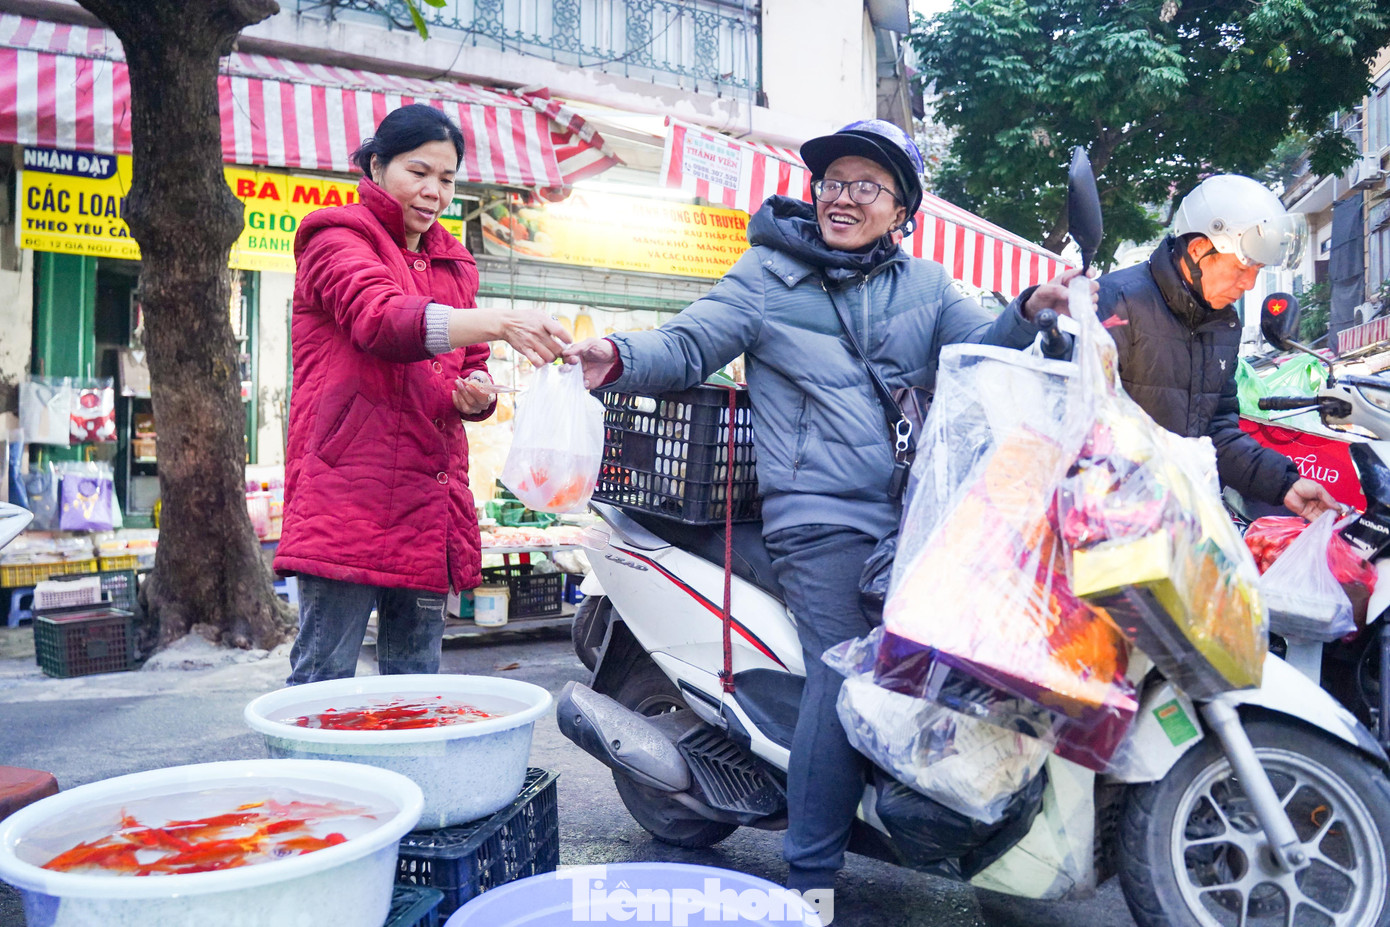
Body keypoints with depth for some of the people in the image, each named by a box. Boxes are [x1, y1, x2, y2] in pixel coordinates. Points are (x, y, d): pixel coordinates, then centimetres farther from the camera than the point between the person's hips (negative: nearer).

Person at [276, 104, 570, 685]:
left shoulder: (454, 265, 22)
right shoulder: (338, 239, 2)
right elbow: (382, 320, -20)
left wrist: (477, 394, -1)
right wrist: (500, 322, -34)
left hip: (431, 496, 7)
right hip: (349, 487, -6)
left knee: (416, 677, 11)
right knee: (325, 674, -4)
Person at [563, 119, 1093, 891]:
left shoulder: (924, 284, 20)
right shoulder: (768, 274, 9)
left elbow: (981, 354, 10)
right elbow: (687, 348, 1)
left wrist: (1031, 310, -10)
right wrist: (618, 357, -19)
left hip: (916, 511, 5)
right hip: (822, 516, -5)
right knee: (846, 676, -14)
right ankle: (810, 880, -5)